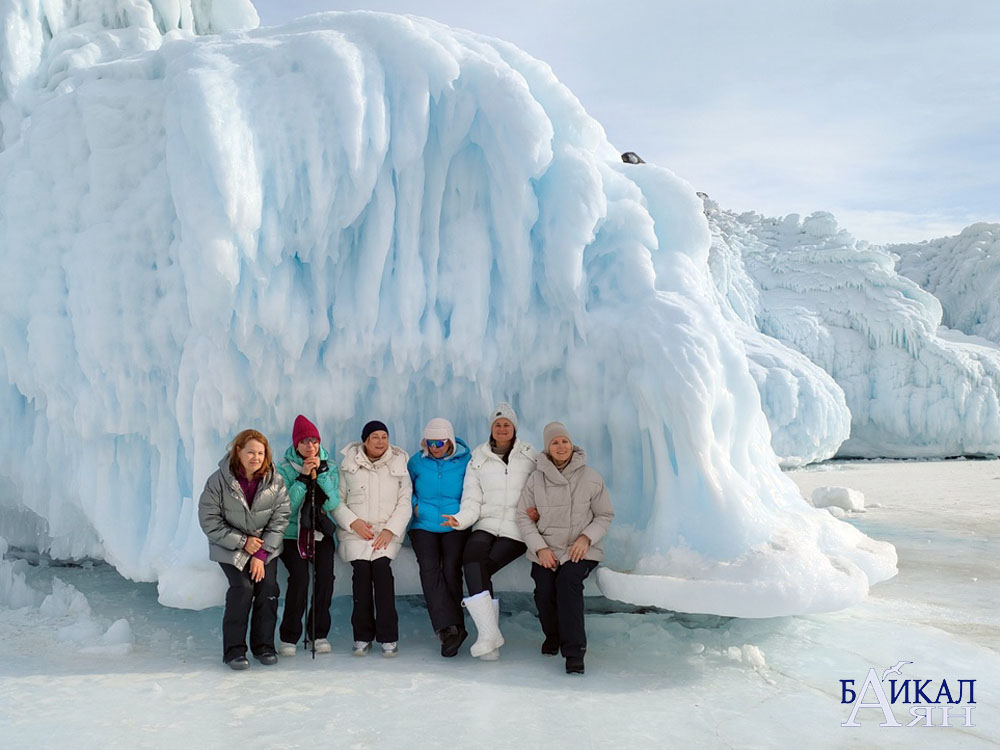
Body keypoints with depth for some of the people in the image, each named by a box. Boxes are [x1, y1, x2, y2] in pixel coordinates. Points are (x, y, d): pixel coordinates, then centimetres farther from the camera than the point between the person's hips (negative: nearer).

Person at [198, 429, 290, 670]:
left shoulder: (275, 481, -9)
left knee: (268, 588, -13)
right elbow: (209, 521, -13)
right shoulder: (219, 481, -15)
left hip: (266, 546, 2)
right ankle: (234, 650, -6)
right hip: (229, 546, -2)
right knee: (242, 587, -19)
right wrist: (242, 542, -17)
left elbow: (280, 519, -7)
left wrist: (261, 554, -13)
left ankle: (264, 646, 5)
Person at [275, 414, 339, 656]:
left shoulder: (329, 466, 5)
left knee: (325, 577, -17)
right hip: (293, 534, -2)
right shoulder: (285, 468, -3)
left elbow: (333, 503, -7)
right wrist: (303, 478, -19)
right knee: (299, 577, -21)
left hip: (322, 532, 2)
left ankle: (318, 634, 1)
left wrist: (321, 472, -16)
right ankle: (289, 637, -5)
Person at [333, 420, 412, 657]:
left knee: (381, 566, -24)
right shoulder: (348, 465, 7)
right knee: (361, 569, -22)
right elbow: (337, 501, 6)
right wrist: (353, 522, -10)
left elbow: (405, 503, 4)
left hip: (387, 533, 0)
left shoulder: (398, 465, 9)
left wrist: (390, 530, -9)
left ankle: (388, 637, -18)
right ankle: (362, 635, -10)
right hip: (355, 532, 0)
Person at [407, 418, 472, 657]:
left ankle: (450, 628, -4)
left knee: (451, 569, -17)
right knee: (429, 568, -20)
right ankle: (450, 628, -24)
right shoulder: (417, 461, 5)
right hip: (423, 525, 1)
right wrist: (415, 505, 1)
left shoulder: (465, 460, 1)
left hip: (455, 527, -1)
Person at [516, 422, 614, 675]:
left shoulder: (590, 478, -1)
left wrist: (586, 538, -11)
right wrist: (540, 548, -8)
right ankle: (553, 635, 13)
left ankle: (574, 652, -22)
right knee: (544, 590, -20)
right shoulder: (536, 479, 1)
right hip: (545, 551, 2)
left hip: (579, 550, -1)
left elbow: (605, 515, 6)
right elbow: (523, 517, 4)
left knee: (568, 582, -28)